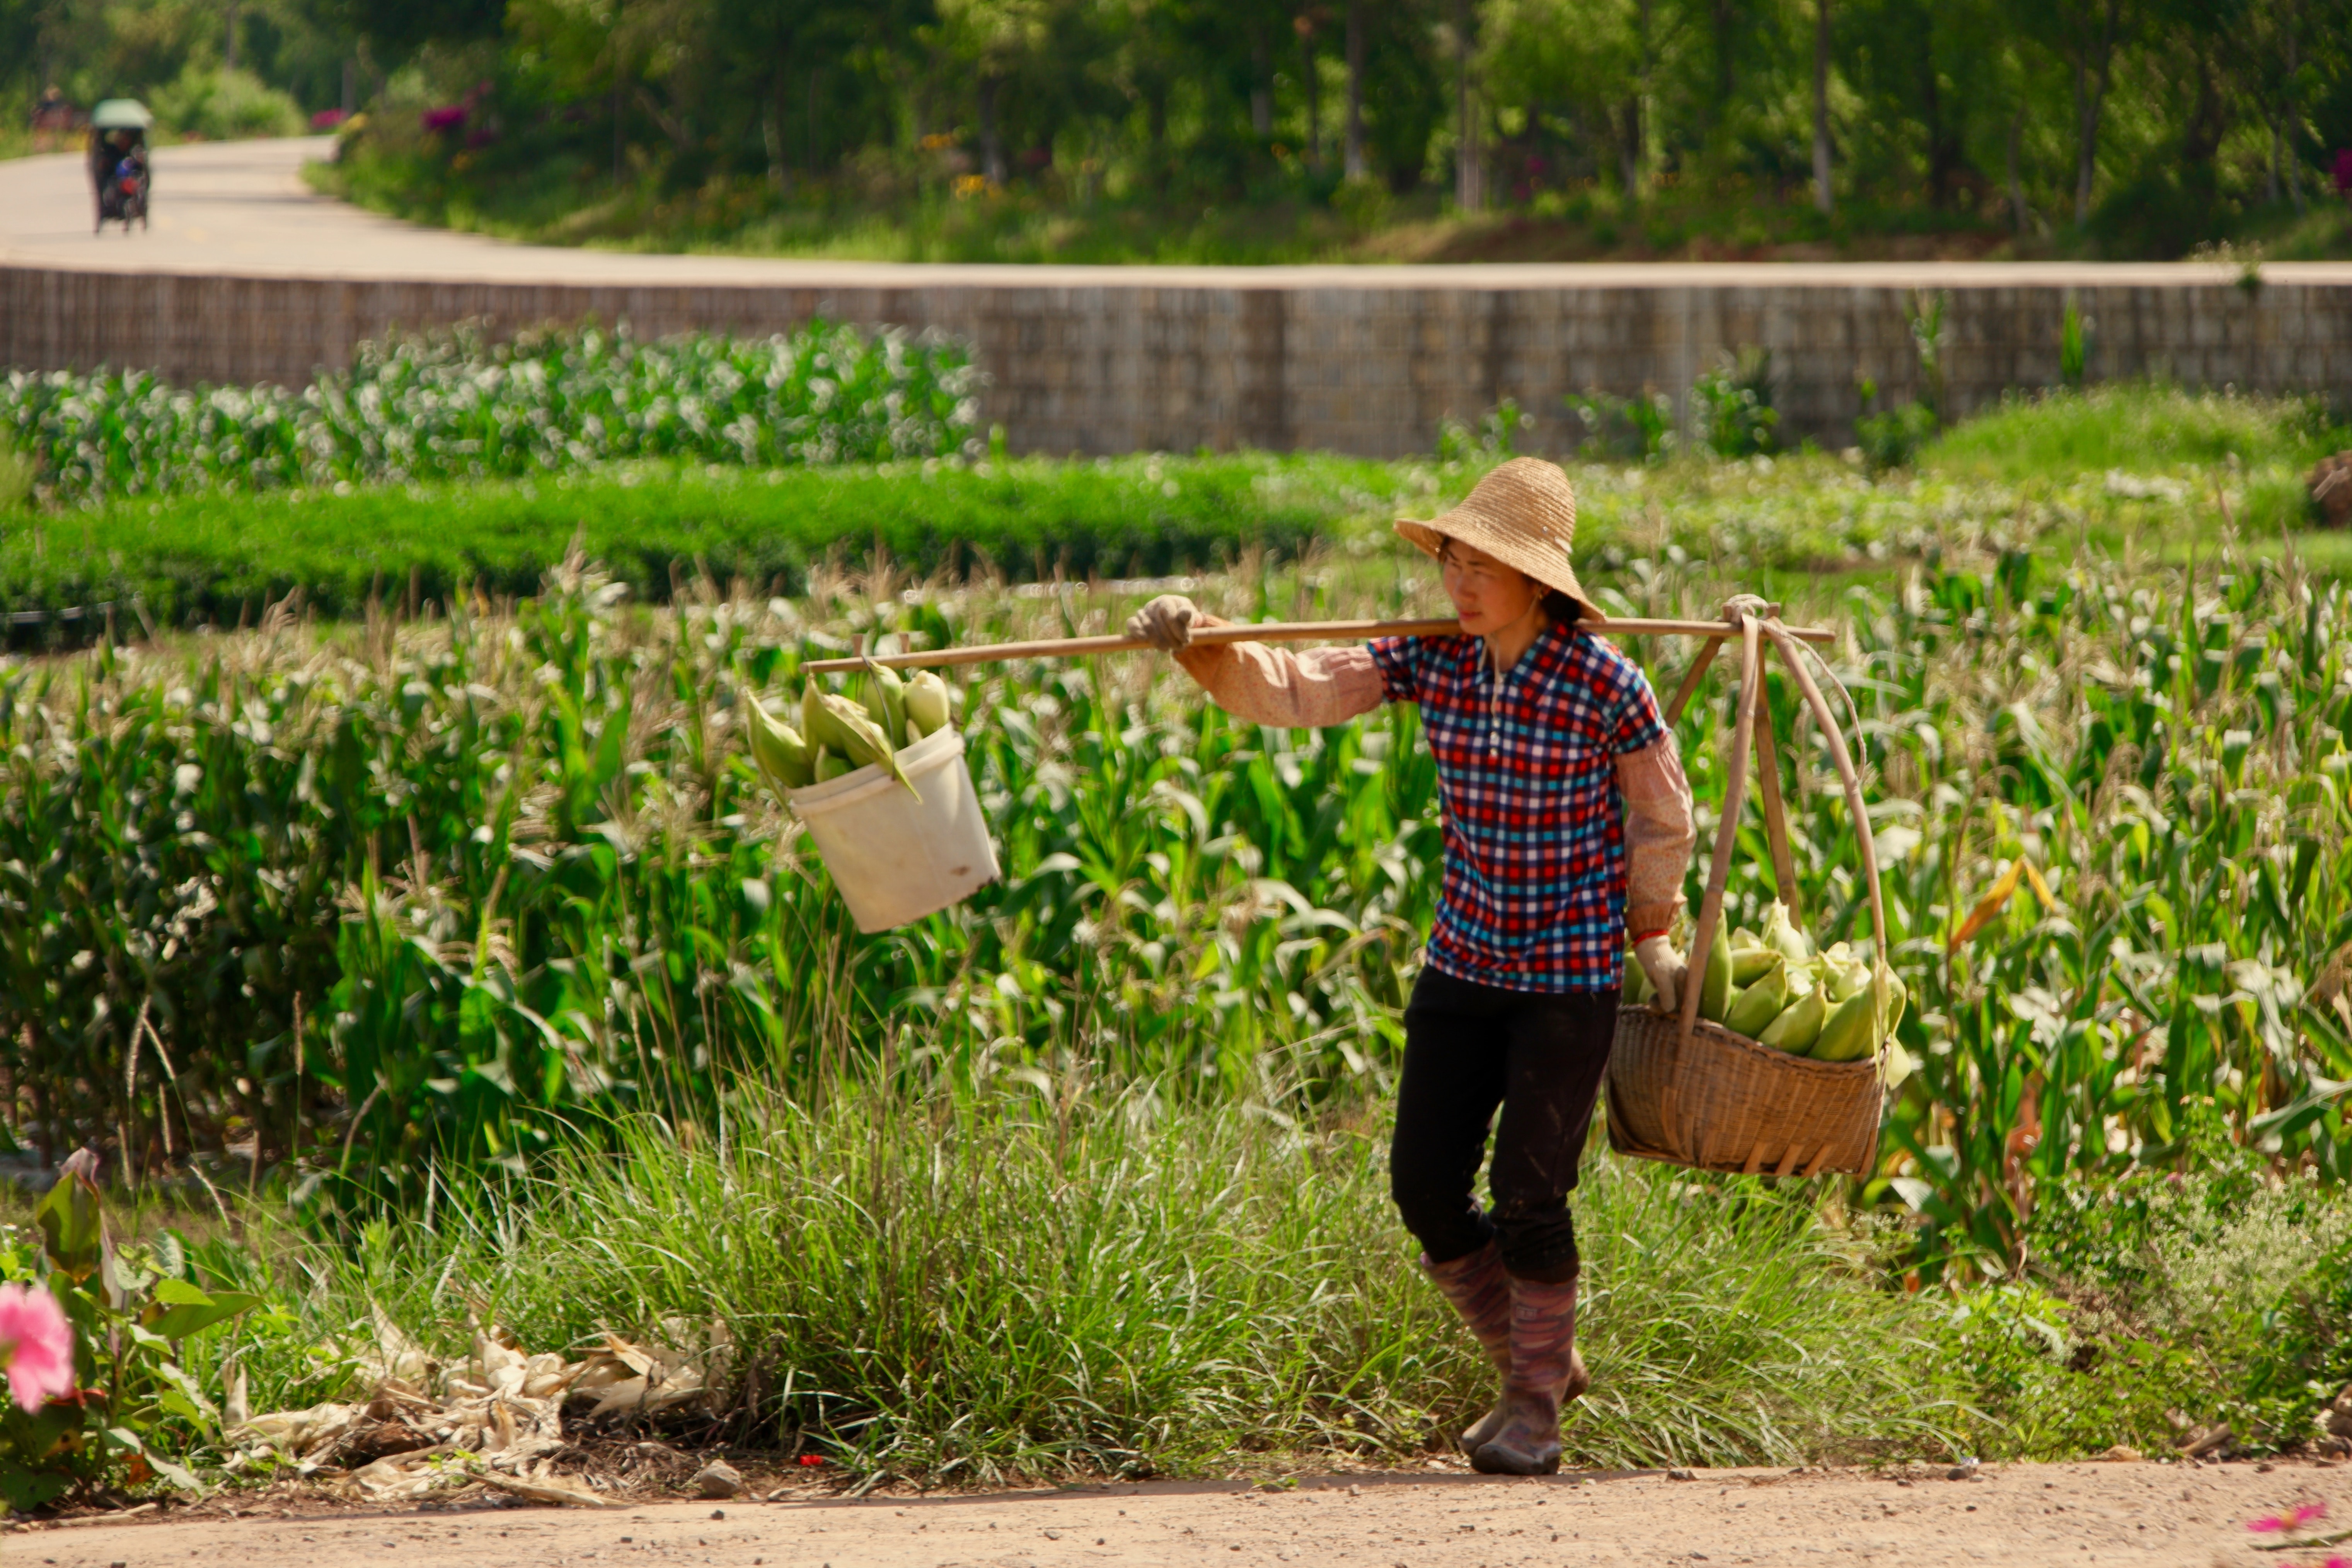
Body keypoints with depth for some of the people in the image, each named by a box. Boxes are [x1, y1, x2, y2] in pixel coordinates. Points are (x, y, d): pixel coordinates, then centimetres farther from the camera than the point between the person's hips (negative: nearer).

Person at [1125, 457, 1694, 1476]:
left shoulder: (1605, 686, -14)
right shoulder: (1432, 662, -3)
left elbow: (1661, 821, -1)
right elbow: (1296, 689, -10)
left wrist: (1653, 940, 7)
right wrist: (1202, 647, -26)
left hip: (1571, 978, -5)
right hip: (1463, 962, 5)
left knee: (1528, 1192, -5)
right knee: (1425, 1189, 3)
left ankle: (1535, 1405, 14)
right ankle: (1539, 1362, 25)